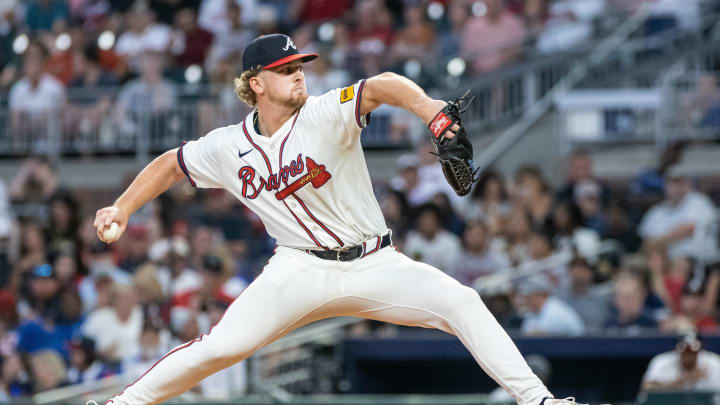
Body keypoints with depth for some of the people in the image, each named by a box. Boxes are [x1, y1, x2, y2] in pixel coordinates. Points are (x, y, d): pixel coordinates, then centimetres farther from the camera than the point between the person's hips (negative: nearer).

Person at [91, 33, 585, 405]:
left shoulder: (326, 115, -11)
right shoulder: (228, 147, 1)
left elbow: (384, 86, -30)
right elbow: (171, 164, 18)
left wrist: (427, 107, -51)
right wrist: (122, 209, 7)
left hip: (374, 264, -1)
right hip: (300, 271, 1)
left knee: (460, 302, -21)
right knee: (219, 348, -17)